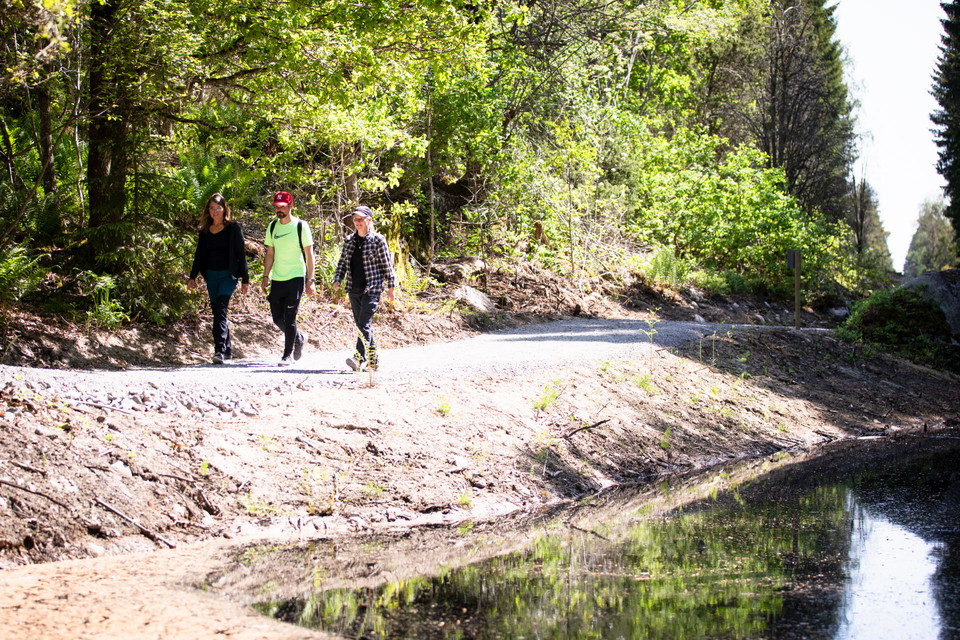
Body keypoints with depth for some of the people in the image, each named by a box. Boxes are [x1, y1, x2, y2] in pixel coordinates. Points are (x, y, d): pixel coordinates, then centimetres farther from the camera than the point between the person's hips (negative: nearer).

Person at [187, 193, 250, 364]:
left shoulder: (233, 228, -2)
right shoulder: (205, 231, 11)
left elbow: (241, 254, -3)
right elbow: (199, 254, 16)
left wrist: (245, 280, -6)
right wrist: (192, 277, 7)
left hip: (228, 275, -5)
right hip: (211, 276, 5)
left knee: (220, 309, -19)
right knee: (217, 312, 7)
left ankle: (220, 350, -26)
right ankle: (227, 350, 17)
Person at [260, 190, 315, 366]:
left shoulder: (300, 226, -5)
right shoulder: (272, 227, 9)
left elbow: (309, 254, -4)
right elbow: (270, 254, 15)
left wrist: (310, 280, -8)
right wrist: (266, 276, 8)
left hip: (295, 278, -5)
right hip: (277, 279, 5)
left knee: (289, 318, -7)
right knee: (277, 318, 7)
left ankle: (288, 354, 3)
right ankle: (298, 338, 34)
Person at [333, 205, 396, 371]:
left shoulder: (378, 240, -4)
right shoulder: (349, 240, 10)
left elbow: (387, 265, -1)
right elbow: (342, 262, 13)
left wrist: (390, 287, 0)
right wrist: (337, 280, -2)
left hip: (372, 288, -6)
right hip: (354, 289, 6)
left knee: (364, 323, -16)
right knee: (362, 325, 10)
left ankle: (359, 358, -23)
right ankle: (373, 360, 19)